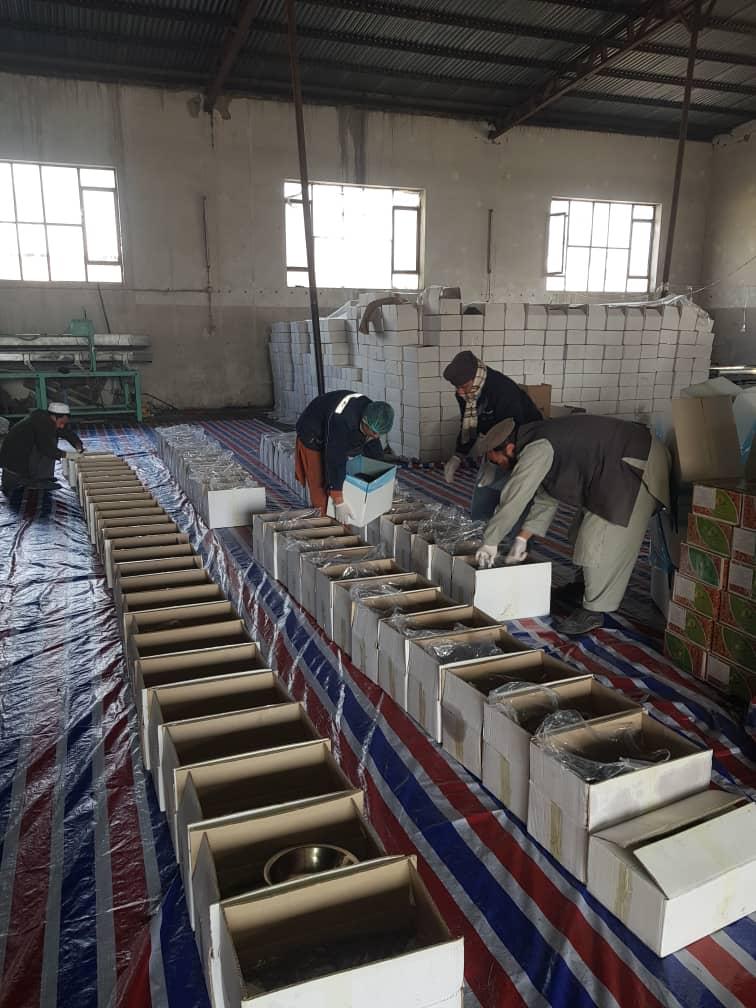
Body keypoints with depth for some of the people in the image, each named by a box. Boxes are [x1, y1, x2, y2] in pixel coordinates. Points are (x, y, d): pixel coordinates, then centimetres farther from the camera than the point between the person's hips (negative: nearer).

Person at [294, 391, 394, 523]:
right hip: (313, 439, -7)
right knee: (321, 488, -10)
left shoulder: (371, 411, -20)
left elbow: (373, 446, -2)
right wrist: (339, 502, -40)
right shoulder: (341, 420, -44)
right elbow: (335, 459, -42)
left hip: (337, 439, 7)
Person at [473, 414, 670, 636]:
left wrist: (490, 543, -14)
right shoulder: (539, 444, 9)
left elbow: (513, 500, -23)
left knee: (602, 541, -9)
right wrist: (522, 538, 10)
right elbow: (546, 499, 15)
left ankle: (594, 611, 2)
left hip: (637, 467, -11)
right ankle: (586, 585, 37)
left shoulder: (536, 450, -23)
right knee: (590, 531, 21)